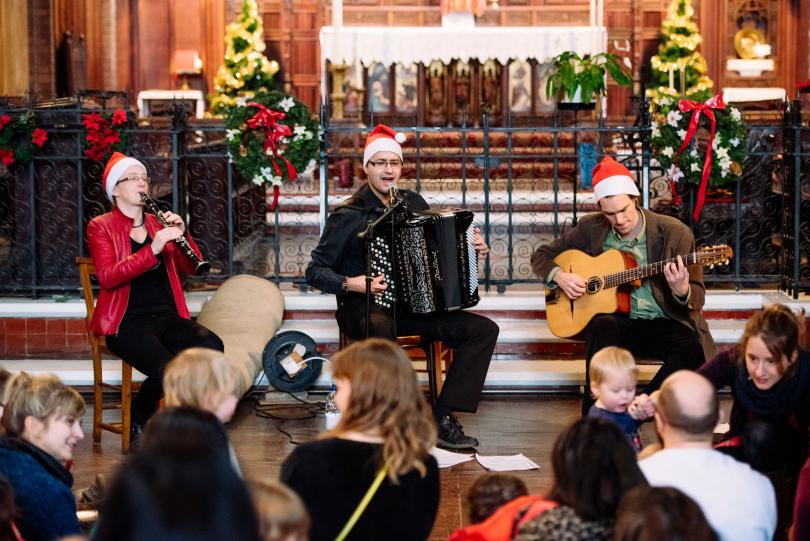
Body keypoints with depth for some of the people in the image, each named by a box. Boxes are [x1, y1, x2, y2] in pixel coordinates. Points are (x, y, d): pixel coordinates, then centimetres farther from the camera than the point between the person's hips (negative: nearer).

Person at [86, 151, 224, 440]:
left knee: (212, 348, -27)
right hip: (127, 321, -5)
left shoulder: (158, 222, 18)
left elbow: (190, 268, 9)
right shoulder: (101, 227, 3)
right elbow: (107, 278, -14)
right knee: (166, 370, -32)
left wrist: (181, 234, -9)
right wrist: (153, 249, -24)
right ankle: (136, 424, -2)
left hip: (167, 315, 5)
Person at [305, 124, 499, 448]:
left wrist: (472, 249, 5)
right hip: (366, 308, -6)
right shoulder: (349, 216, -5)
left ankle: (442, 419, -14)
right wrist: (352, 284, -21)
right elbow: (315, 272, -5)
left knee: (484, 329, -12)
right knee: (380, 330, -43)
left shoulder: (414, 203, 11)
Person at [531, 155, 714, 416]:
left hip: (662, 323, -1)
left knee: (692, 350, -33)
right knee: (602, 327, -35)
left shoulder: (675, 233, -5)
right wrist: (559, 276, -7)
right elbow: (541, 255, 15)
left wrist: (682, 291, -28)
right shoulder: (591, 229, 3)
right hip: (615, 318, 1)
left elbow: (697, 297, -3)